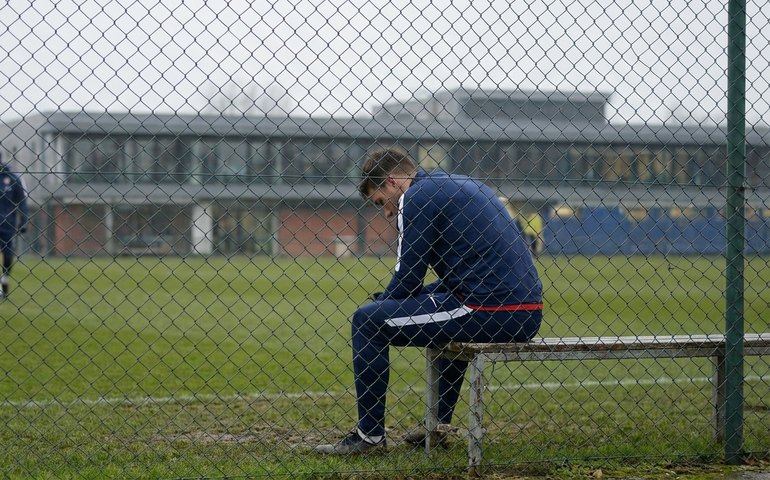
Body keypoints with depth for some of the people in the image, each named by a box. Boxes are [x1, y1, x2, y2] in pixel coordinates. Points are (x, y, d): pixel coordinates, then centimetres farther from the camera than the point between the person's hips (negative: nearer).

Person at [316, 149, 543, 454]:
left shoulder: (415, 197, -2)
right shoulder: (464, 186, 25)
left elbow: (407, 277, -4)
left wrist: (380, 309, 16)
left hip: (488, 313, -9)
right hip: (528, 315, 9)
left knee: (367, 321, -2)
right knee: (450, 310, 41)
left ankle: (370, 435, 5)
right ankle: (439, 424, 36)